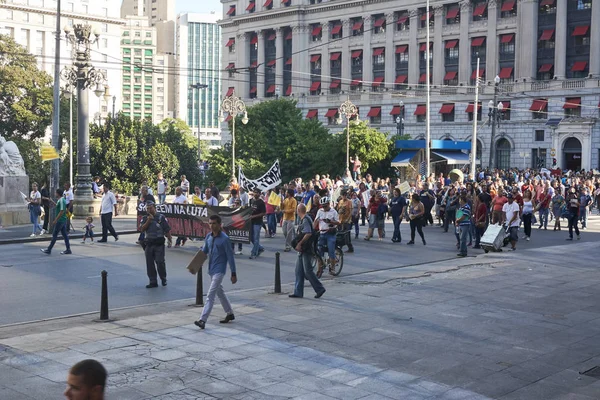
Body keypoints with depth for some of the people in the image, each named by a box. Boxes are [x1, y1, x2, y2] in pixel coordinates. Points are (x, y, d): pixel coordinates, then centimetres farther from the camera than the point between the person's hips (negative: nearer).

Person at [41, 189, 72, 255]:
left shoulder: (61, 200, -18)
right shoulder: (61, 200, 13)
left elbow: (61, 211, -23)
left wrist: (55, 220, -21)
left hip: (60, 221, -10)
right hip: (63, 220, 10)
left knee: (54, 235, -3)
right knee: (64, 235, 9)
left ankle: (49, 250, 2)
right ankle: (68, 250, 10)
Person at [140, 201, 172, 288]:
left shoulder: (161, 217, -1)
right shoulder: (145, 218, 8)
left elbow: (167, 230, 1)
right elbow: (142, 229, -6)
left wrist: (170, 240, -3)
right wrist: (148, 220, -14)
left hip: (159, 243, -4)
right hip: (149, 243, 4)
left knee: (160, 262, -6)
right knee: (149, 263, 5)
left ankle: (163, 279, 14)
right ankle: (153, 282, 13)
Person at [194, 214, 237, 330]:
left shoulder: (224, 239, -14)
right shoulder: (209, 237, 5)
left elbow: (230, 257, -11)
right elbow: (203, 252, 14)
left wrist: (233, 274, -10)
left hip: (219, 270, -8)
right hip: (211, 270, 8)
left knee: (210, 295, -13)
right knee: (220, 292, 19)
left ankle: (203, 320, -16)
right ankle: (230, 314, 35)